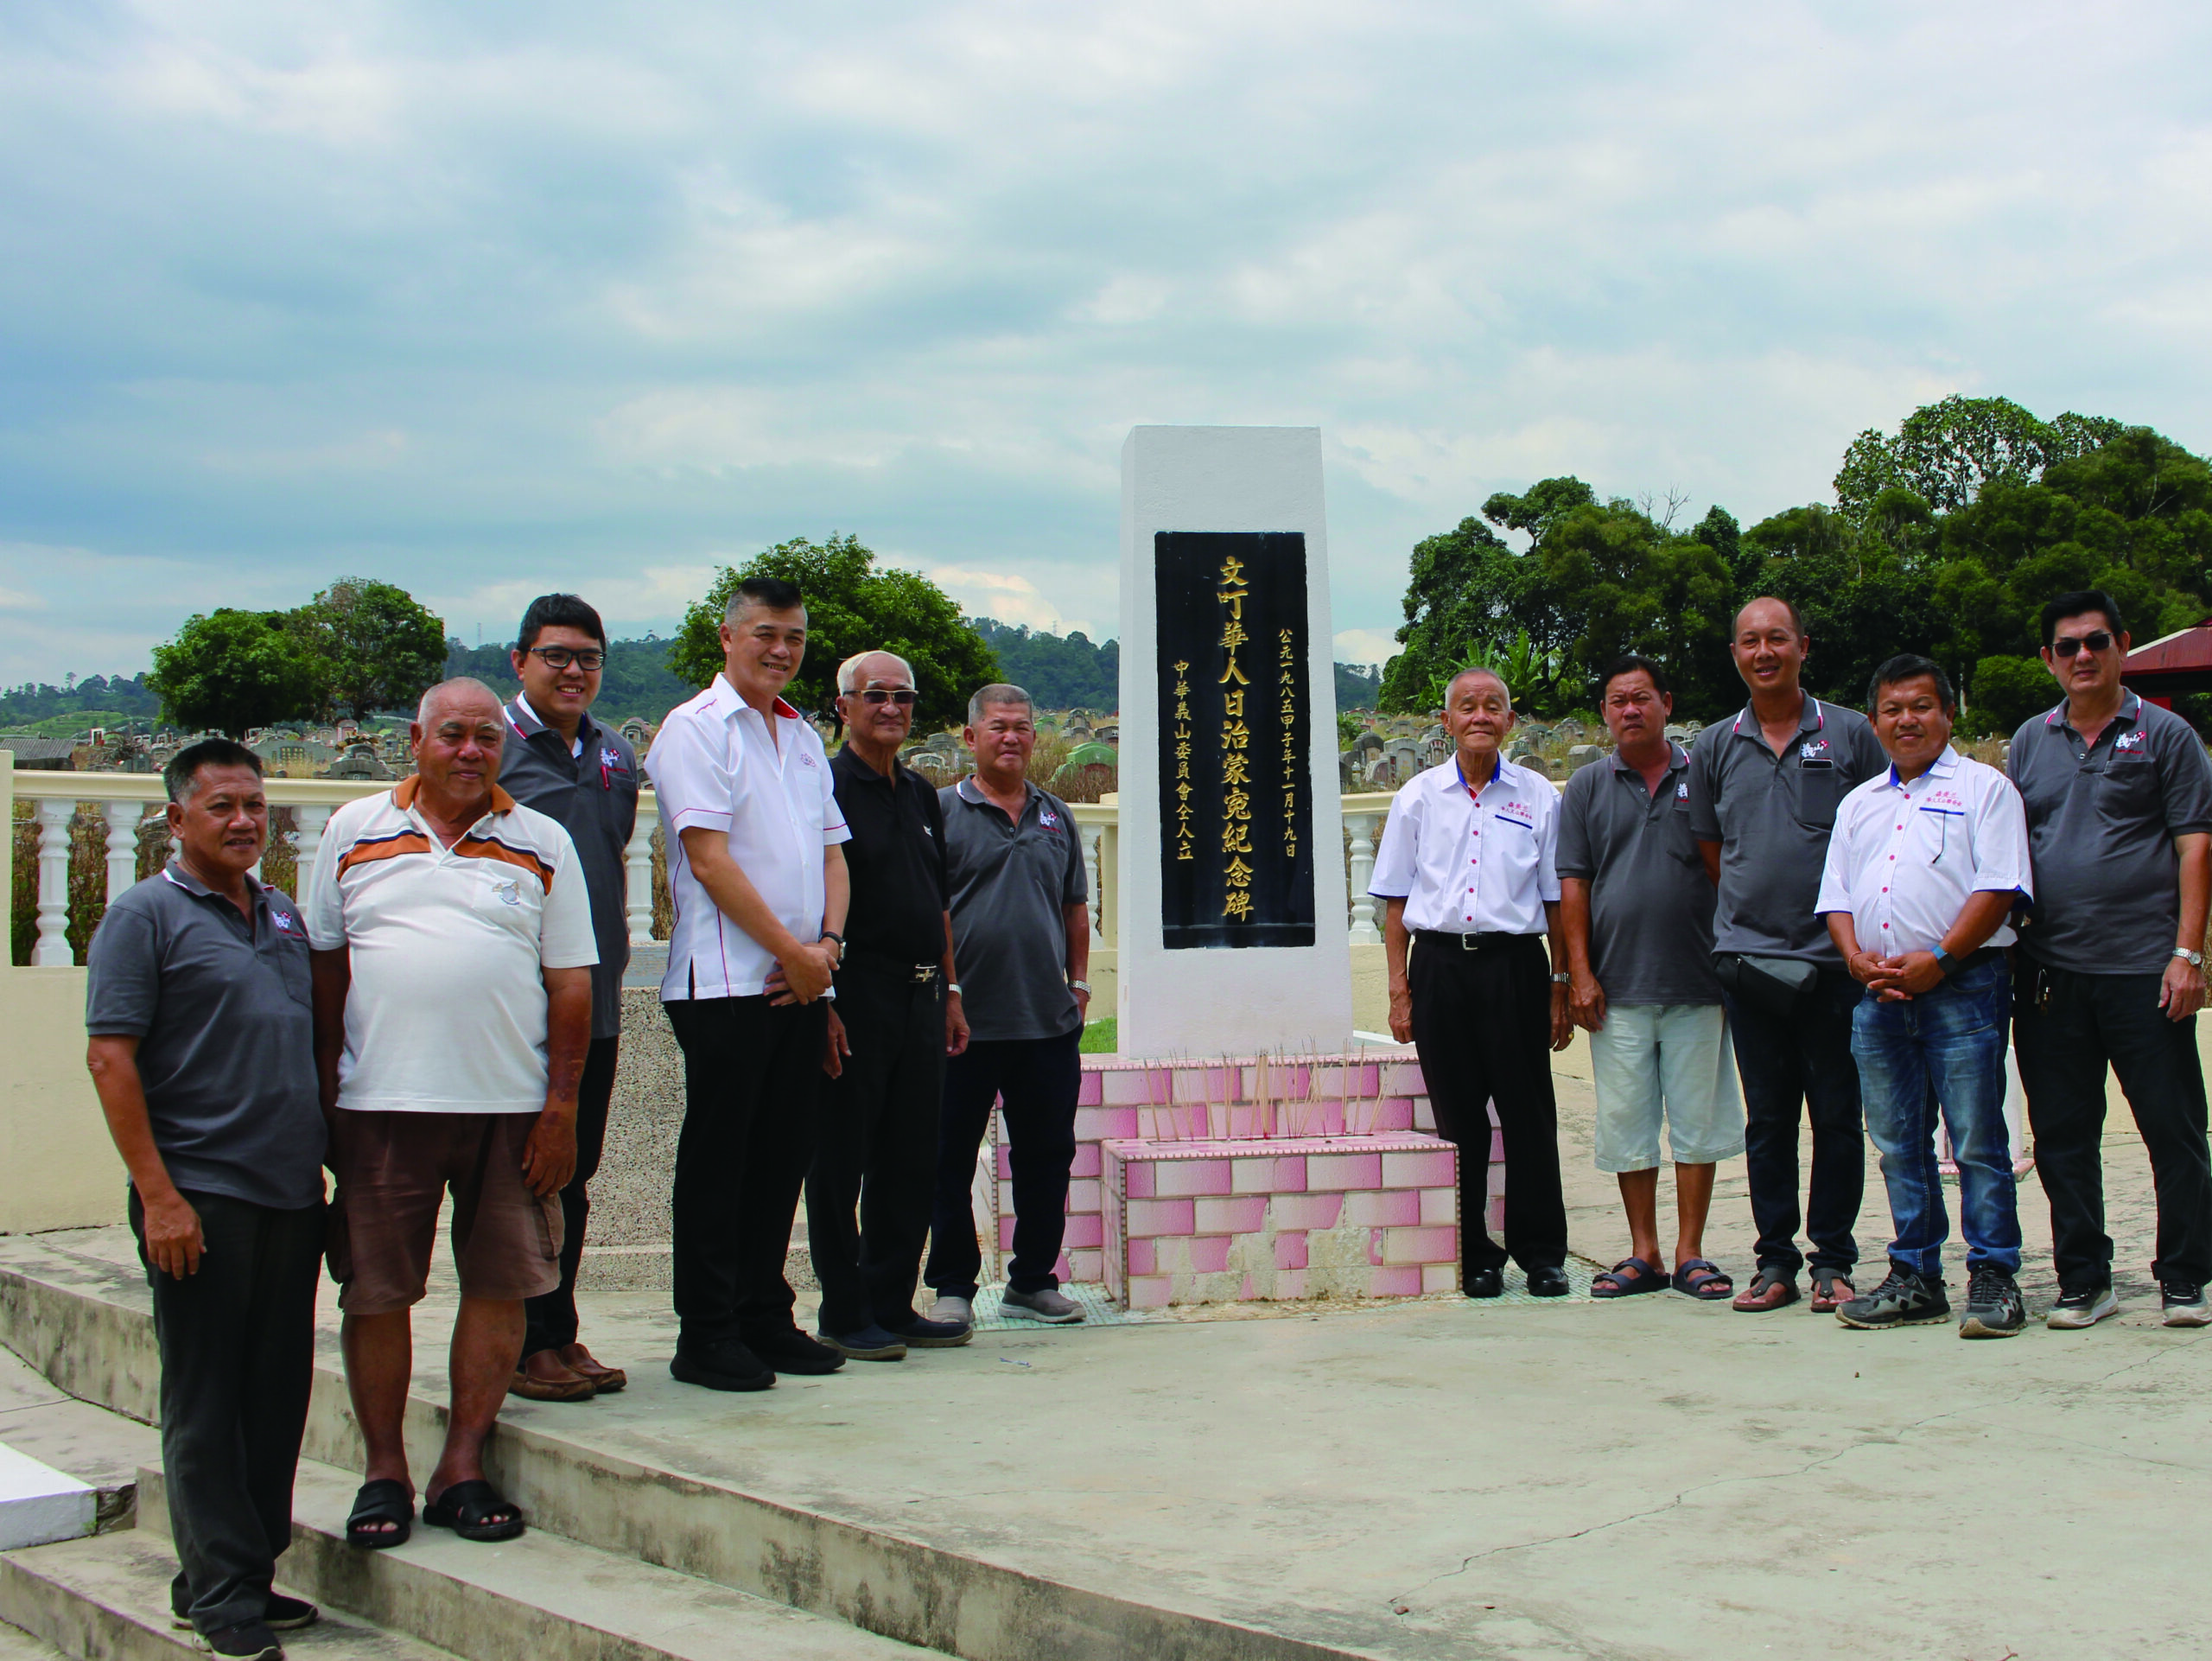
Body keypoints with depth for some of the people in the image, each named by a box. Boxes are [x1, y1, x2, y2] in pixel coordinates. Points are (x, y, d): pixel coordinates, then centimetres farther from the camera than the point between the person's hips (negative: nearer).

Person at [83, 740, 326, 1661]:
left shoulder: (283, 916, 16)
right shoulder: (146, 915, -4)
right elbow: (109, 1058, -10)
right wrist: (158, 1195, -16)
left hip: (291, 1195, 7)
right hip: (201, 1197, -6)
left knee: (278, 1394, 10)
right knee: (206, 1402, 0)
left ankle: (250, 1571, 21)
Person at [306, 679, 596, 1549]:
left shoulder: (543, 844, 8)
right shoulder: (354, 832, 9)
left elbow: (570, 983, 6)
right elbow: (323, 964, 10)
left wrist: (561, 1106, -1)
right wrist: (324, 1091, 3)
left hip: (511, 1107, 0)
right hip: (380, 1104, 0)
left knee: (500, 1284, 2)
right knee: (375, 1290, 3)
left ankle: (462, 1468, 13)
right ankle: (384, 1471, 15)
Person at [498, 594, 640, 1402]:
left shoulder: (614, 754, 16)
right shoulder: (490, 744, -4)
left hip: (596, 1001, 7)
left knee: (573, 1172, 12)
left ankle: (557, 1335, 20)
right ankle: (520, 1345, 7)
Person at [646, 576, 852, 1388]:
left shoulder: (804, 737, 18)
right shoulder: (696, 728, -5)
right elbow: (710, 862, -13)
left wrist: (828, 943, -1)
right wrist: (792, 951, -12)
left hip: (803, 984, 7)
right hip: (726, 983, -7)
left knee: (783, 1155, 10)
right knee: (718, 1161, -2)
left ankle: (766, 1320, 19)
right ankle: (707, 1338, 5)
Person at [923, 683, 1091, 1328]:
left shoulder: (1055, 815, 14)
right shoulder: (942, 811, -1)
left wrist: (1079, 982, 12)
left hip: (1050, 1021, 4)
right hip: (965, 1024, -4)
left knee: (1047, 1155, 9)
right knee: (951, 1160, 2)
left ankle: (1034, 1281, 21)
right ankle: (952, 1287, 13)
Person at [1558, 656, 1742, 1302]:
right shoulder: (1587, 788, 8)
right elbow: (1572, 884, 6)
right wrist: (1580, 974, -2)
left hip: (1696, 982, -1)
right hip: (1618, 987, 1)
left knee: (1697, 1119, 2)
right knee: (1627, 1123, 4)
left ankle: (1690, 1254, 11)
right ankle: (1644, 1255, 13)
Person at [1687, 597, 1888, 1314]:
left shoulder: (1850, 735, 3)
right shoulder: (1714, 748, 9)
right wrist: (1752, 910, 10)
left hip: (1833, 956, -2)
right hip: (1747, 955, 2)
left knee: (1837, 1113, 2)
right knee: (1767, 1118, 6)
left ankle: (1833, 1261, 11)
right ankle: (1775, 1261, 13)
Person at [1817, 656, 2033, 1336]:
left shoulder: (1983, 788, 3)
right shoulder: (1859, 803, 20)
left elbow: (1999, 887, -7)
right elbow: (1835, 896, 16)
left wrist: (1937, 959, -15)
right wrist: (1858, 959, -2)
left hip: (1962, 983, -5)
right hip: (1878, 993, 5)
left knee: (1978, 1141, -5)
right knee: (1897, 1145, 8)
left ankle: (1993, 1280, 0)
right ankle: (1915, 1278, 15)